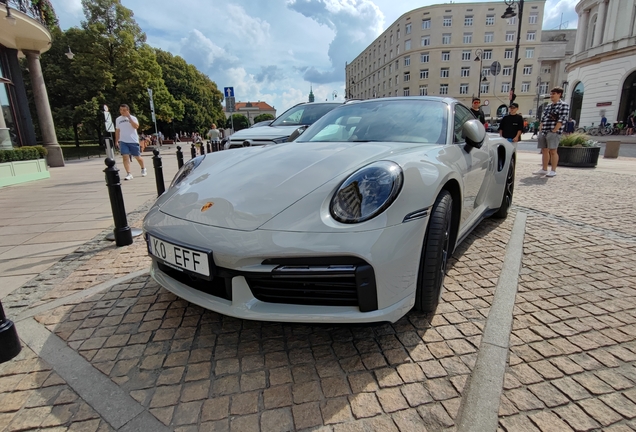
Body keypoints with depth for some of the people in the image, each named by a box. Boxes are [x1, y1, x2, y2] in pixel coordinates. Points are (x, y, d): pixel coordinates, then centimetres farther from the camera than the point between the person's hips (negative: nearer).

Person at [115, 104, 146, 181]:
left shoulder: (133, 118, 0)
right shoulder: (118, 119, 12)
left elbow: (136, 127, -19)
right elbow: (117, 131, 19)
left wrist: (129, 117, -20)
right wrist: (116, 141, 15)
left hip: (133, 141, -2)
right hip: (123, 141, 3)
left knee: (137, 157, 8)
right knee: (125, 157, -11)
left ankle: (143, 169, 33)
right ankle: (128, 174, -13)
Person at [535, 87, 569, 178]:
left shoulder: (564, 105, -1)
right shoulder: (548, 106, 20)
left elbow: (562, 120, -10)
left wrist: (554, 130, -16)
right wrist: (540, 129, 8)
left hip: (554, 132, -7)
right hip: (543, 132, 7)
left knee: (552, 151, -7)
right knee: (544, 150, 8)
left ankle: (553, 171, -2)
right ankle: (544, 169, 14)